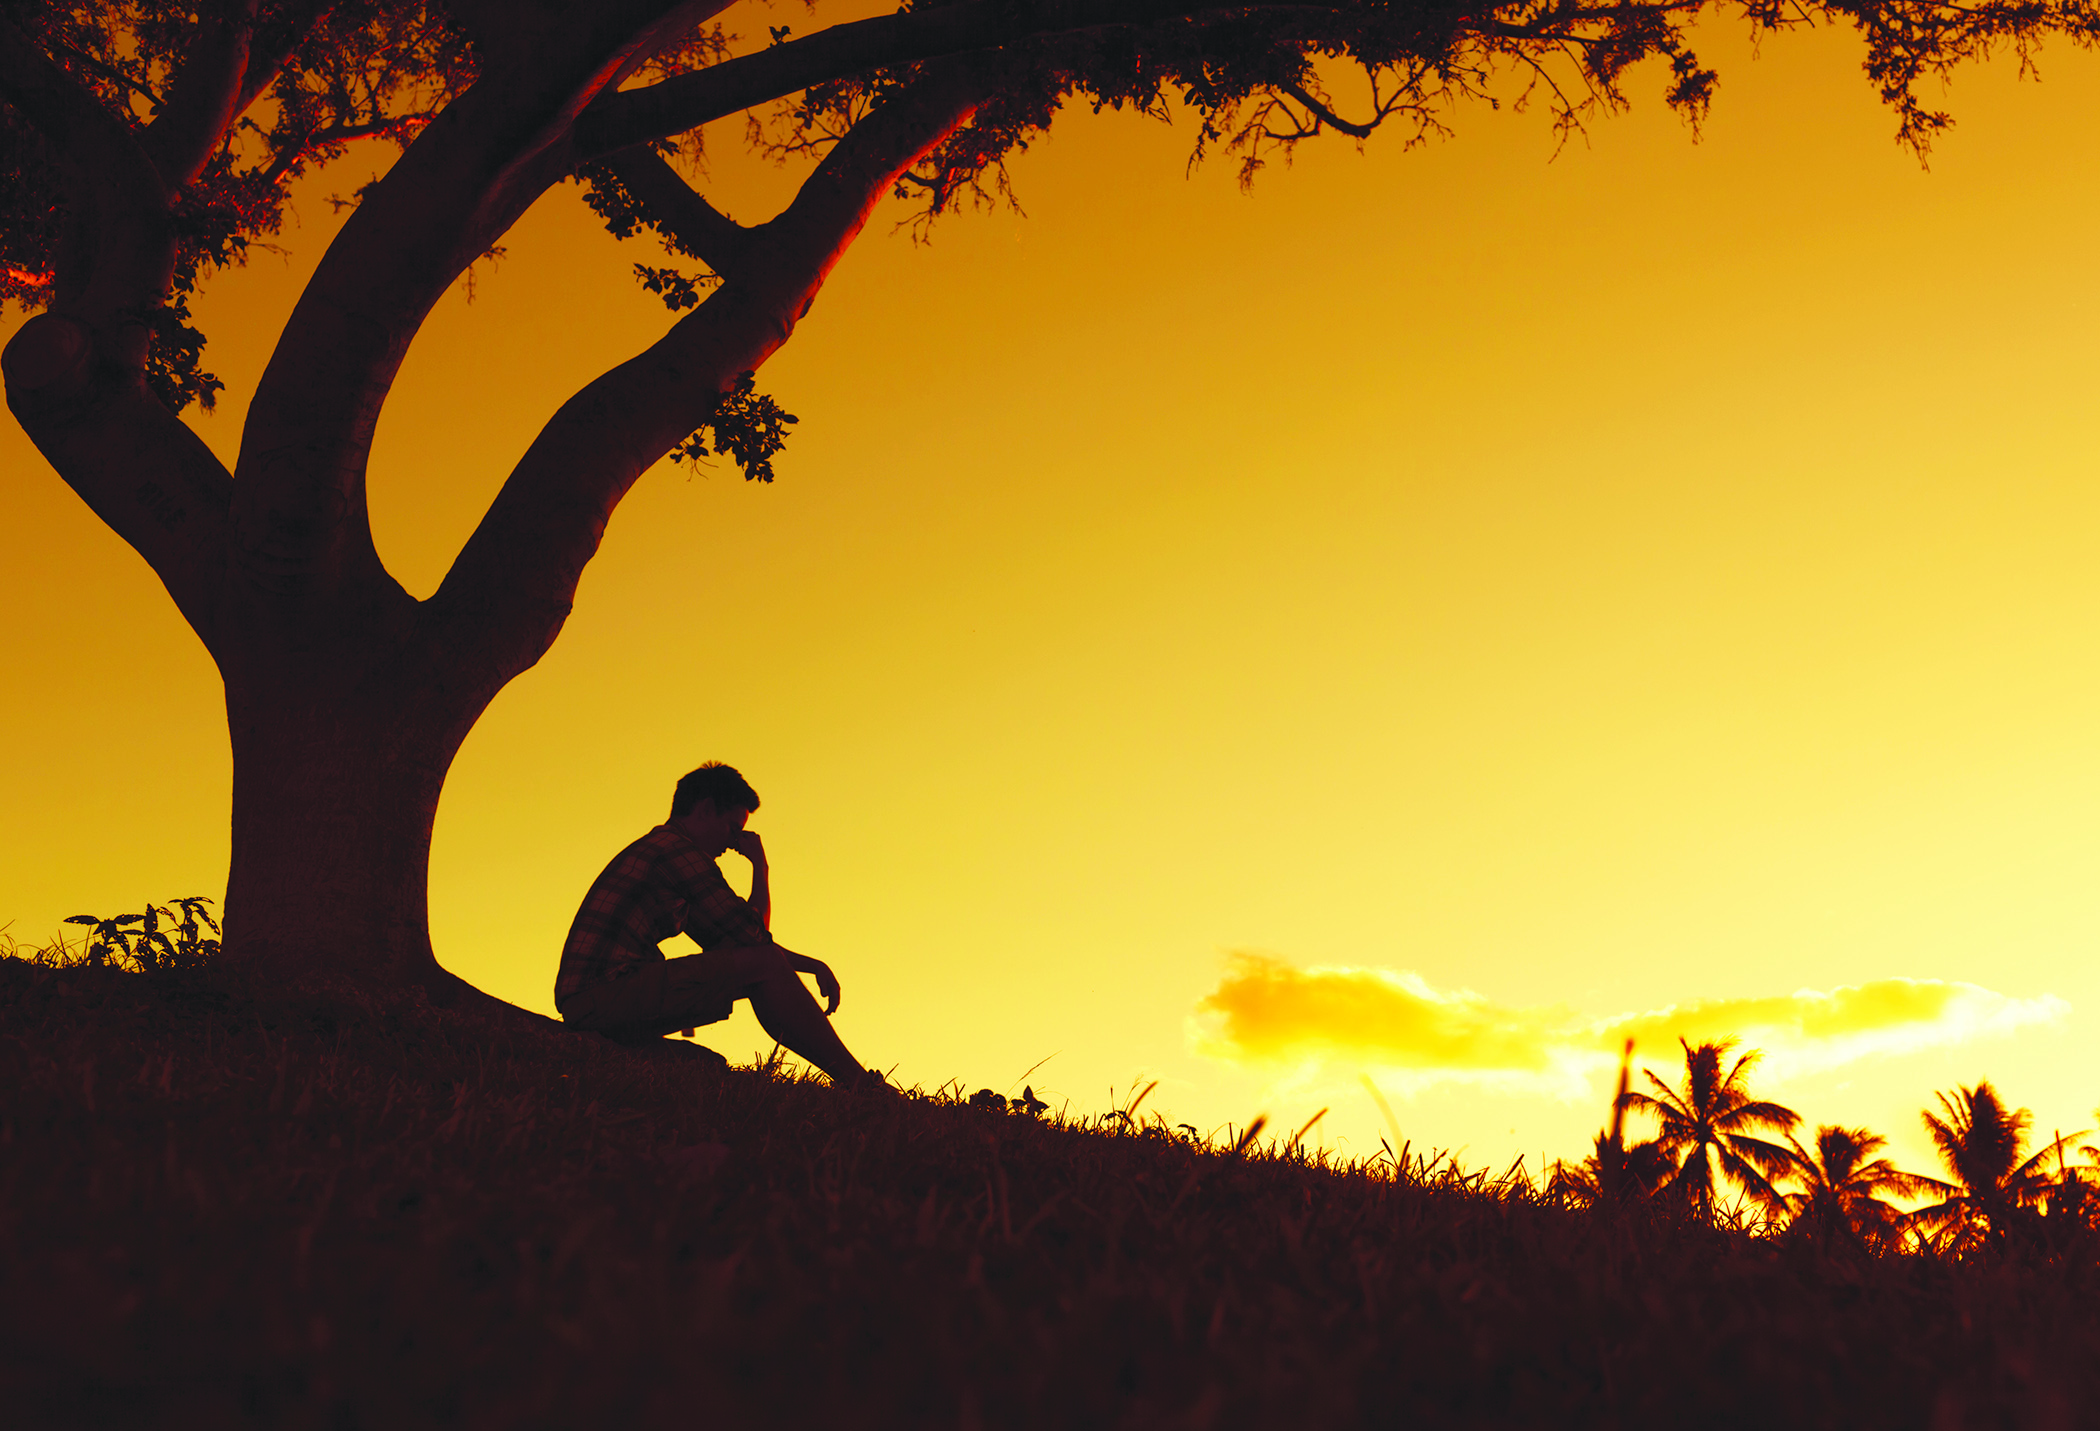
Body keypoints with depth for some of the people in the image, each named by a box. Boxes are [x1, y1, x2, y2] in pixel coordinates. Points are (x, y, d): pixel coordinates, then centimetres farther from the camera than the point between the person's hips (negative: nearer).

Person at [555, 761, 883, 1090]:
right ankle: (858, 1083, -9)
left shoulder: (656, 849, 28)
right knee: (764, 964, -14)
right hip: (604, 995, -11)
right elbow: (755, 936, -5)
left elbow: (720, 940, 29)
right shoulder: (677, 849, -5)